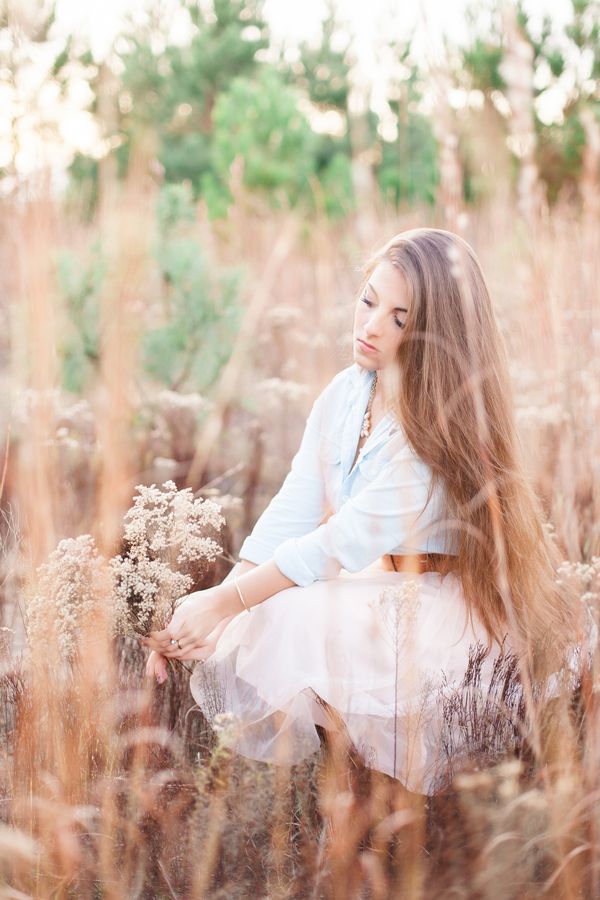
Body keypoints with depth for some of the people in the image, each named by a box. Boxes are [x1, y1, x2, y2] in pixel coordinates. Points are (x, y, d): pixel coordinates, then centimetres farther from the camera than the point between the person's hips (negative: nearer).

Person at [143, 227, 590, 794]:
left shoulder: (444, 425, -19)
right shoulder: (343, 395, 3)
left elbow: (347, 540, -23)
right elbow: (288, 515, -2)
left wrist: (224, 602, -22)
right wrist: (200, 611, -12)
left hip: (435, 612, -7)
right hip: (360, 591, 7)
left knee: (290, 618, -29)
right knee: (222, 635, -14)